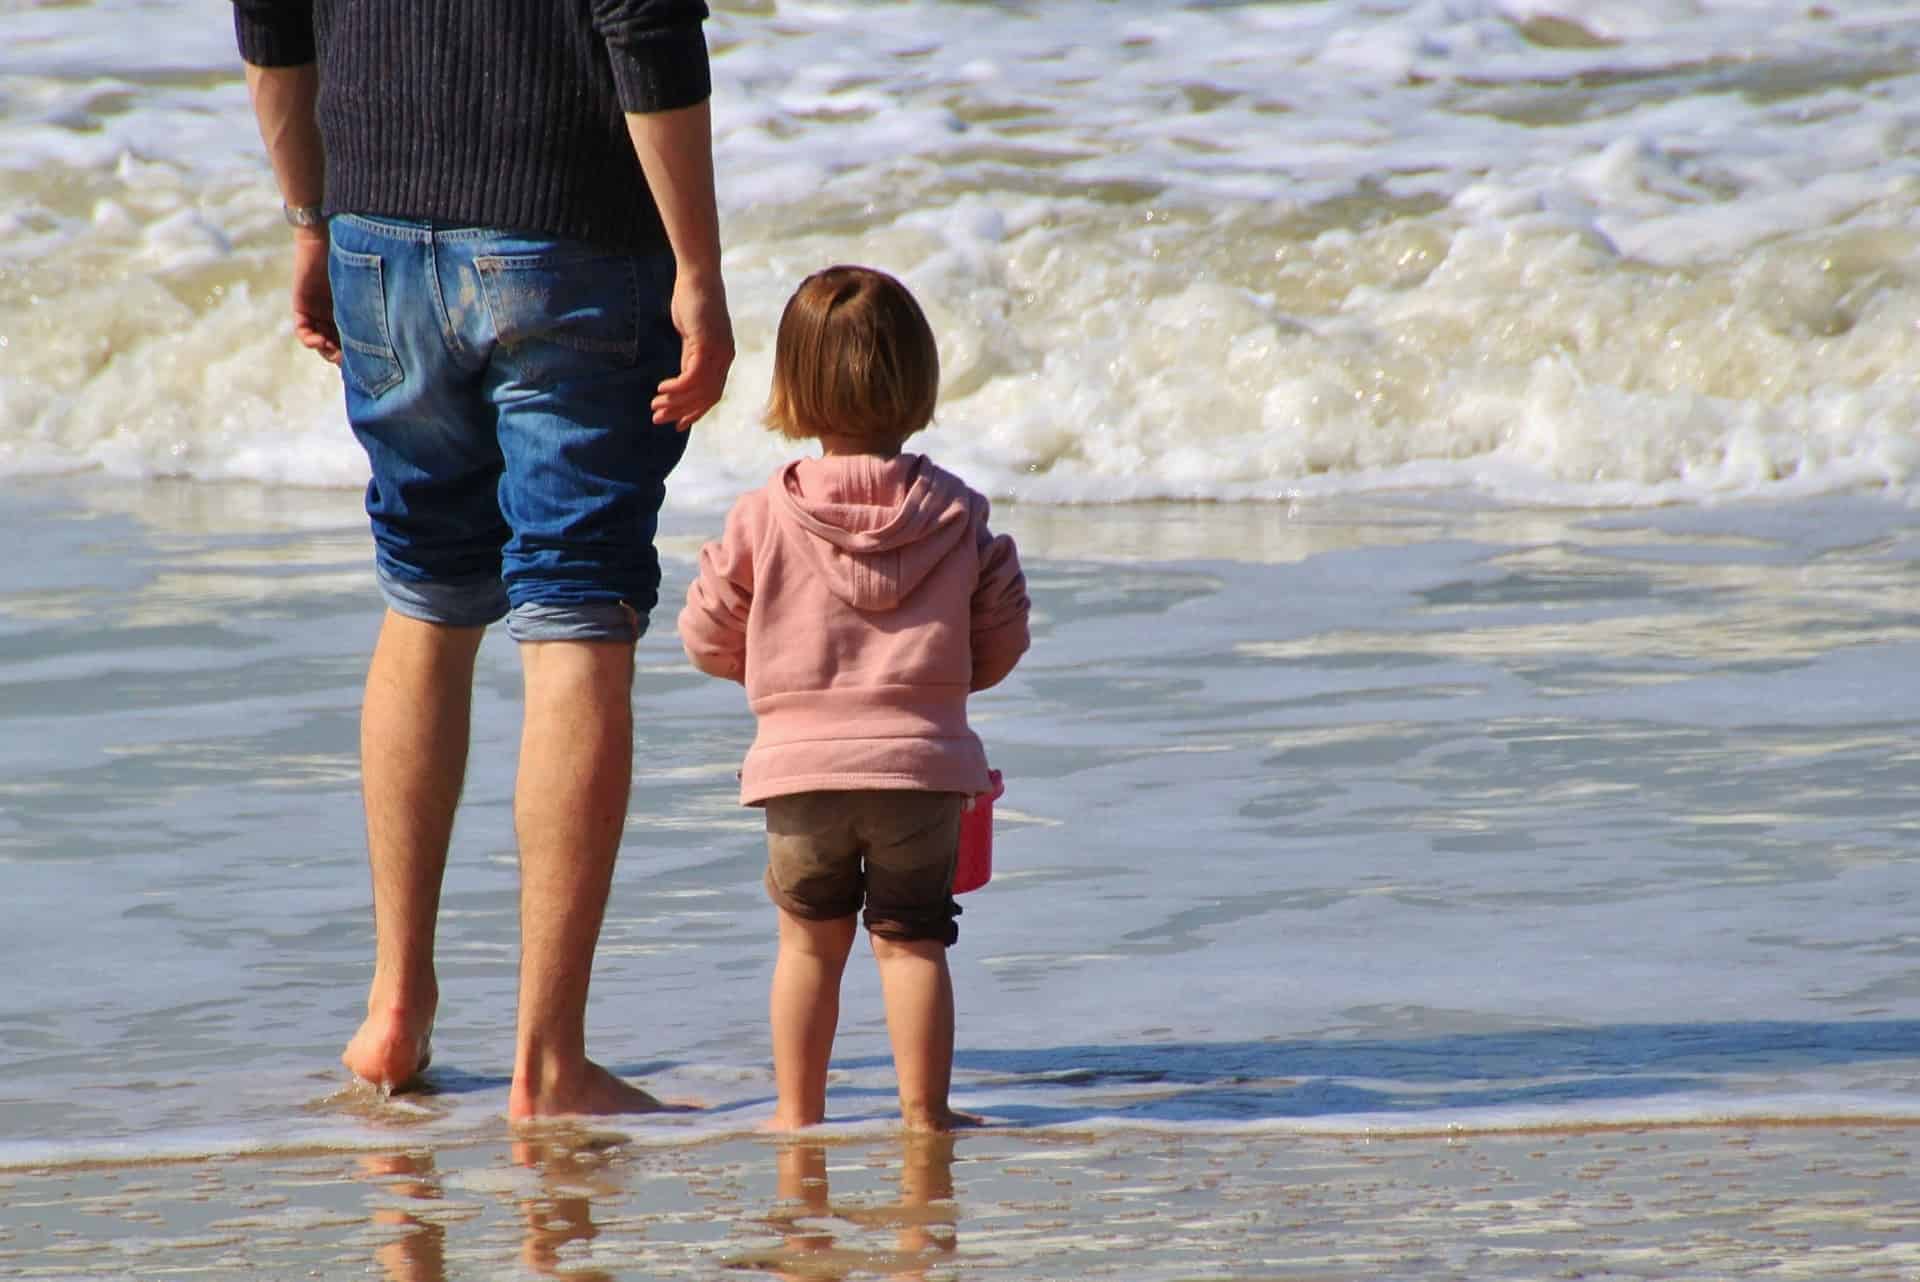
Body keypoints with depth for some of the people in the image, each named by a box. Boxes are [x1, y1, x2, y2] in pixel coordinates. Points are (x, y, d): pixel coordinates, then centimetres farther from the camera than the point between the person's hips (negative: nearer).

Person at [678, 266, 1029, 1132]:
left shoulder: (763, 517, -4)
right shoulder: (955, 515, 0)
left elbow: (709, 638, 2)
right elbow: (1000, 643, 6)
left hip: (800, 764, 0)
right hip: (921, 761, 0)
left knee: (809, 940, 12)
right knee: (913, 940, 7)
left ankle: (798, 1110, 16)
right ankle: (922, 1111, 5)